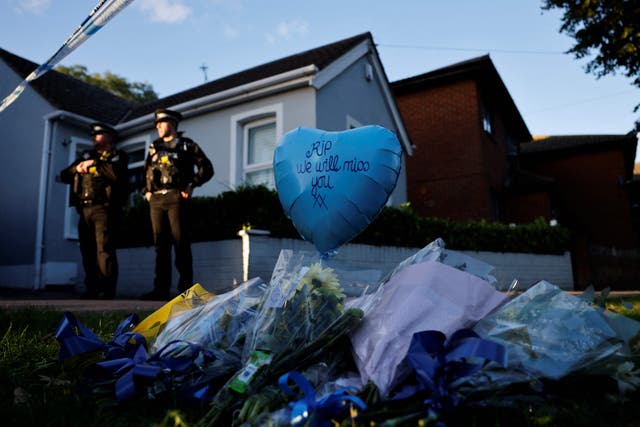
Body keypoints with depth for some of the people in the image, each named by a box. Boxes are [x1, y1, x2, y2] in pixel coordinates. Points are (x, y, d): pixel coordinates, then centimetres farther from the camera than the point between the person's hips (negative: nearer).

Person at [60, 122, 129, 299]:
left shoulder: (118, 156, 7)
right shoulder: (86, 156, 25)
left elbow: (119, 174, -15)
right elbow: (64, 176, 21)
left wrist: (95, 164, -10)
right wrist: (77, 168, 2)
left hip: (104, 208, -6)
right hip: (84, 210, 7)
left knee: (104, 249, -12)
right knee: (87, 251, 6)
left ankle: (108, 291, -10)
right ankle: (92, 290, 13)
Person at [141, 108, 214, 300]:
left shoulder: (186, 145, 8)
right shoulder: (154, 148, 22)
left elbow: (206, 168, 2)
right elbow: (146, 172, 31)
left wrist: (191, 185, -7)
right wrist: (146, 191, 15)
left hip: (176, 198, -5)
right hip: (156, 200, 5)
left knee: (181, 243, -7)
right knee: (160, 245, 5)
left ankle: (185, 288, -4)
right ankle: (161, 288, 9)